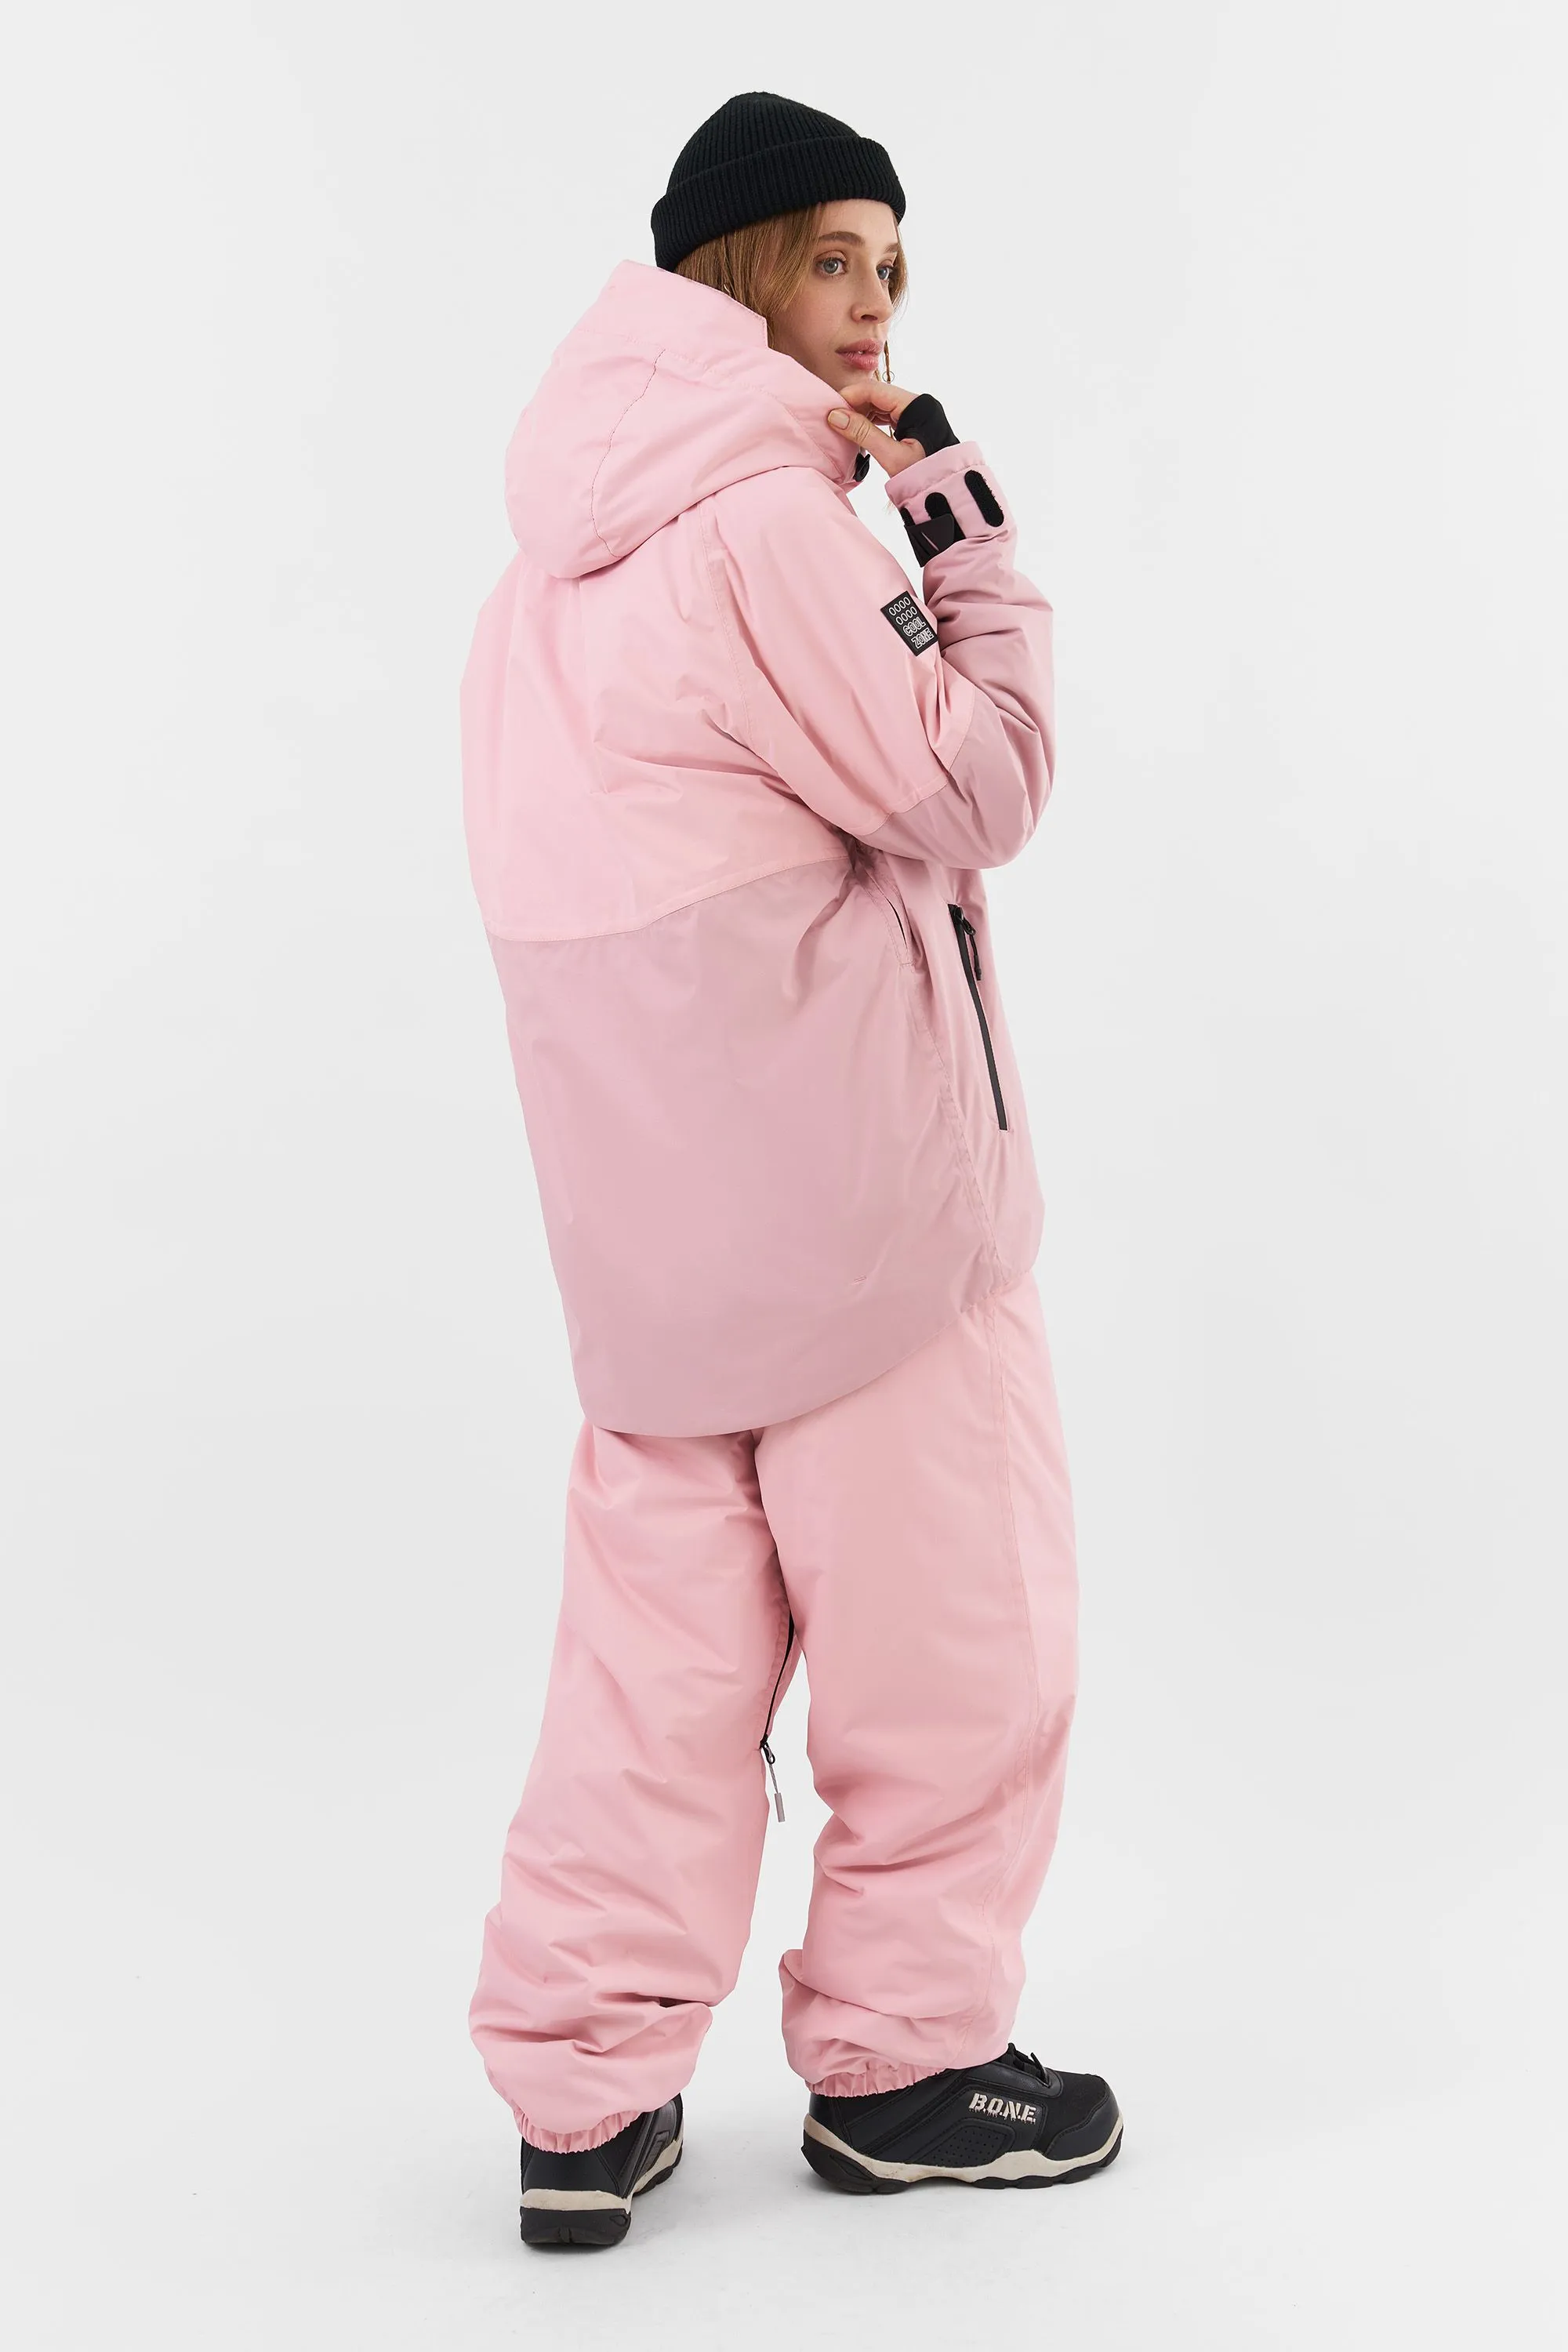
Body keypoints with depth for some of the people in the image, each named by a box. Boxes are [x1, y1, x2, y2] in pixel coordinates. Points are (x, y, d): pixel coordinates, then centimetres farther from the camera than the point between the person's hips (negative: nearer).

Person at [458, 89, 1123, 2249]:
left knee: (664, 1616, 11)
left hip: (651, 1180, 8)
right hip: (849, 1164, -8)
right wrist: (969, 534, -5)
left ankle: (586, 2089, 14)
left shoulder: (567, 548, 14)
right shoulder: (767, 516, -15)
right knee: (949, 1605, 6)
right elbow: (971, 792, -13)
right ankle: (904, 2060, 17)